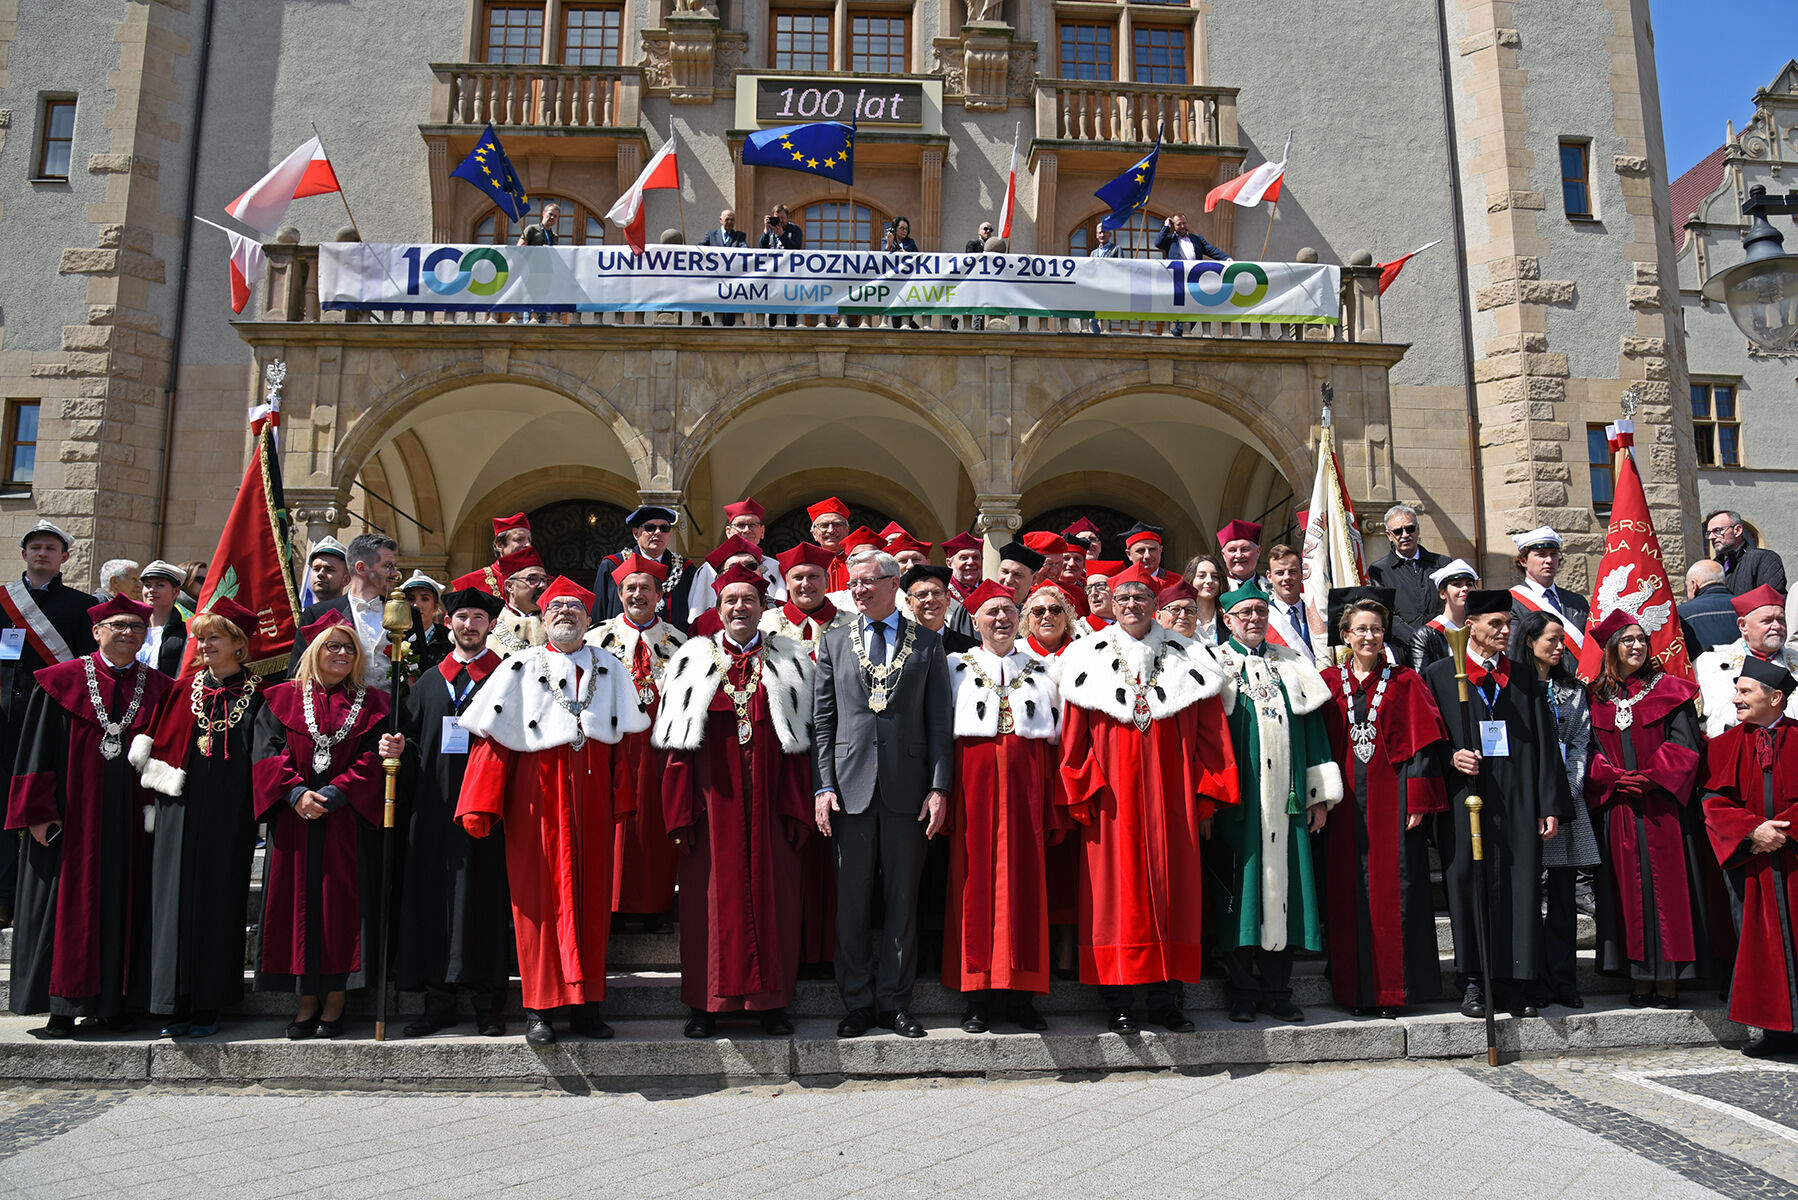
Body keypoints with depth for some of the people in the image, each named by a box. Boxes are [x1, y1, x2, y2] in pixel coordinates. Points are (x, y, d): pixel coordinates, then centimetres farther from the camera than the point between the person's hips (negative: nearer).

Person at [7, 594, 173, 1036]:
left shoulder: (160, 689, 7)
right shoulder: (62, 682, 2)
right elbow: (37, 749, 0)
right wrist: (38, 811, -7)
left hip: (132, 821, 2)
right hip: (72, 817, -2)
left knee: (123, 907, 5)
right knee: (68, 906, 3)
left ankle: (114, 1003, 14)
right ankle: (63, 1007, 12)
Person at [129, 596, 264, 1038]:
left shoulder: (256, 696, 2)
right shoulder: (182, 692, 10)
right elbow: (154, 748, 11)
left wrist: (256, 813, -7)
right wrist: (164, 785, -3)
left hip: (227, 819, -2)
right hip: (180, 815, 2)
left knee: (218, 903, 2)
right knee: (176, 900, 2)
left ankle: (208, 1006, 10)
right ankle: (177, 1006, 9)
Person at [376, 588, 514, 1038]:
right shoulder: (430, 681, 17)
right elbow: (412, 740, 17)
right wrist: (396, 748, -5)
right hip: (434, 808, 4)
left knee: (484, 895, -3)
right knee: (432, 895, 3)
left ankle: (487, 1002, 5)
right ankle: (439, 1002, 12)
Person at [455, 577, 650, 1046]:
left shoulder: (611, 669, 14)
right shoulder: (520, 668, 7)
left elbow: (625, 740, 10)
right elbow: (491, 737, 1)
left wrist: (623, 799, 2)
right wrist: (480, 805, -7)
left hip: (592, 796, 2)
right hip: (537, 794, -2)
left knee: (591, 894, 4)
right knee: (539, 896, -1)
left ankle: (586, 1003, 13)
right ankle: (539, 1007, 7)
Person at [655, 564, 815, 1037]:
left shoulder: (789, 662, 8)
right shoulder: (695, 660, 7)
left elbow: (800, 739, 4)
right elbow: (679, 740, 2)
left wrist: (797, 808, -3)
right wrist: (680, 811, -5)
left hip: (768, 799, 1)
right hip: (713, 801, 0)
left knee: (770, 891, 4)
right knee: (713, 892, 2)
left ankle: (772, 1002, 14)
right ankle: (706, 1003, 12)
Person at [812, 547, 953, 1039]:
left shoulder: (927, 644, 6)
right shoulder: (833, 642, 9)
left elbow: (939, 721, 4)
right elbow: (822, 718, 7)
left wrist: (939, 786, -4)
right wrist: (823, 786, -2)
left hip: (907, 788, -1)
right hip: (850, 786, 1)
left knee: (903, 901, 6)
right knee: (852, 902, 5)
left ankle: (896, 1002, 17)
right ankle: (858, 1003, 17)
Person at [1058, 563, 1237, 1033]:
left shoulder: (1187, 660, 9)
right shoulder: (1088, 659, 5)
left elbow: (1208, 734, 7)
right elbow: (1073, 736, 2)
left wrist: (1205, 796, 1)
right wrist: (1082, 795, -4)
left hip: (1171, 797, 2)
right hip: (1113, 800, -1)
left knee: (1171, 885, 3)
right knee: (1115, 888, -2)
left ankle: (1165, 997, 13)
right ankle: (1118, 1001, 5)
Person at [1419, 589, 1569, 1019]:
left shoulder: (1523, 678, 13)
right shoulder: (1438, 674, 6)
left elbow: (1543, 743, 10)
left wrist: (1550, 804, 3)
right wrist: (1450, 757, -16)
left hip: (1517, 804, 2)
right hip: (1465, 801, -2)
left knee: (1519, 890, 1)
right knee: (1468, 887, -1)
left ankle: (1515, 983, 9)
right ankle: (1473, 982, 9)